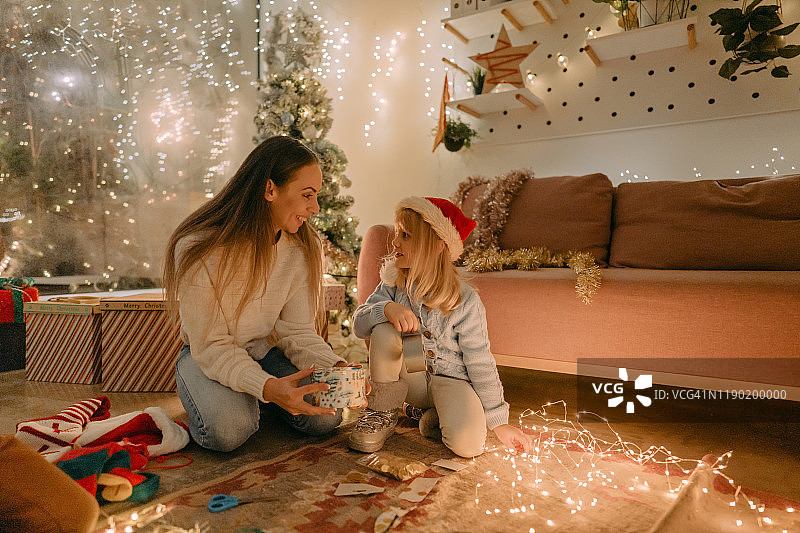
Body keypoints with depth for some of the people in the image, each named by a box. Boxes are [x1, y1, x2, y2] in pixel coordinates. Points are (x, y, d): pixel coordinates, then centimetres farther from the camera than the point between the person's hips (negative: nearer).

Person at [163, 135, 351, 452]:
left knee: (325, 417, -17)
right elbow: (211, 345, -25)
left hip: (267, 351, 4)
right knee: (228, 431, -31)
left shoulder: (303, 248, -11)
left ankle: (258, 402, 14)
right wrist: (267, 386, -43)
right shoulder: (198, 249, -26)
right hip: (206, 355, -3)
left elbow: (297, 331, -11)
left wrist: (335, 366, -31)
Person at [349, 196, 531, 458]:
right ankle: (384, 411, -4)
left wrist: (499, 422, -8)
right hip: (409, 375, 4)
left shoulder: (465, 301, -18)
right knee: (383, 332, -25)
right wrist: (388, 309, -33)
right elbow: (359, 324, -11)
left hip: (451, 379, -3)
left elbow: (480, 365, -13)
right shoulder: (393, 284, -6)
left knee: (468, 444, -30)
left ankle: (437, 417, 6)